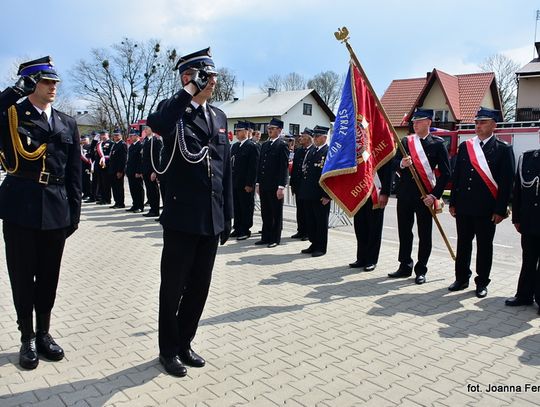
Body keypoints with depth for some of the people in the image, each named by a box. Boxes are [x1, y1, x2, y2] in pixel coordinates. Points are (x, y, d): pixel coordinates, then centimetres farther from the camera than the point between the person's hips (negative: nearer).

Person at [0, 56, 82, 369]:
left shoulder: (68, 123, 11)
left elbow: (74, 173, 9)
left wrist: (74, 213, 5)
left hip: (56, 210, 3)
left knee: (49, 276, 12)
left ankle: (44, 333, 28)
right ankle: (28, 338, 23)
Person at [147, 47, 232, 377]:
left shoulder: (219, 116, 14)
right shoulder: (174, 112, -5)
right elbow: (155, 124, -32)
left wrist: (227, 215, 11)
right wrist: (191, 90, -23)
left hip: (212, 220, 6)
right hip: (182, 217, -6)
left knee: (199, 287, 15)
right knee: (174, 288, 9)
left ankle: (185, 343, 33)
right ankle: (169, 349, 28)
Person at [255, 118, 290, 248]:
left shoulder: (282, 146, -7)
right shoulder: (264, 145, 14)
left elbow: (284, 168, -12)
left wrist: (281, 187, -17)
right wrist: (258, 183, 12)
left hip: (275, 186, -7)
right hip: (264, 185, 7)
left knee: (276, 214, 4)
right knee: (265, 213, 12)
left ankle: (275, 239, 13)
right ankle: (266, 237, 21)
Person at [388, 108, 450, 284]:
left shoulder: (437, 143, -3)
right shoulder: (405, 141, 7)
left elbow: (446, 173, -4)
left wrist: (434, 195, -12)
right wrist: (402, 164, -17)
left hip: (425, 196, -3)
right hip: (405, 194, 4)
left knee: (424, 234, 5)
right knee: (404, 232, 9)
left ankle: (421, 270, 17)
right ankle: (405, 266, 22)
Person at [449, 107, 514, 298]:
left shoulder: (503, 149, -3)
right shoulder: (465, 146, 8)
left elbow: (507, 182, -6)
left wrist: (500, 210, -11)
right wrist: (453, 202, 7)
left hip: (487, 209, -3)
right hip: (464, 206, 4)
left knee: (484, 246, 7)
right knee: (463, 244, 11)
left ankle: (482, 283, 19)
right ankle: (462, 278, 24)